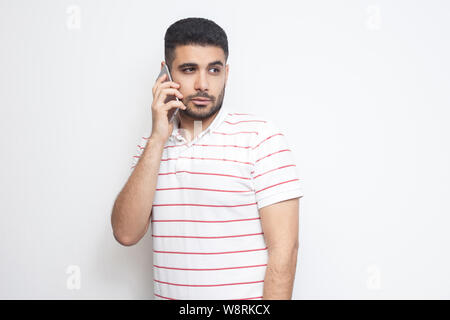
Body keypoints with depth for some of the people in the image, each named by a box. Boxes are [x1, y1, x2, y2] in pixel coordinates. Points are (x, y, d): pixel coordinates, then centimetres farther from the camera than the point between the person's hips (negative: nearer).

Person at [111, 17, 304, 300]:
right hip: (167, 293, 4)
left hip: (244, 297, -4)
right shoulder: (151, 147, 2)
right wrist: (157, 140, -14)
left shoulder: (260, 136, -12)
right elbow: (126, 234, -9)